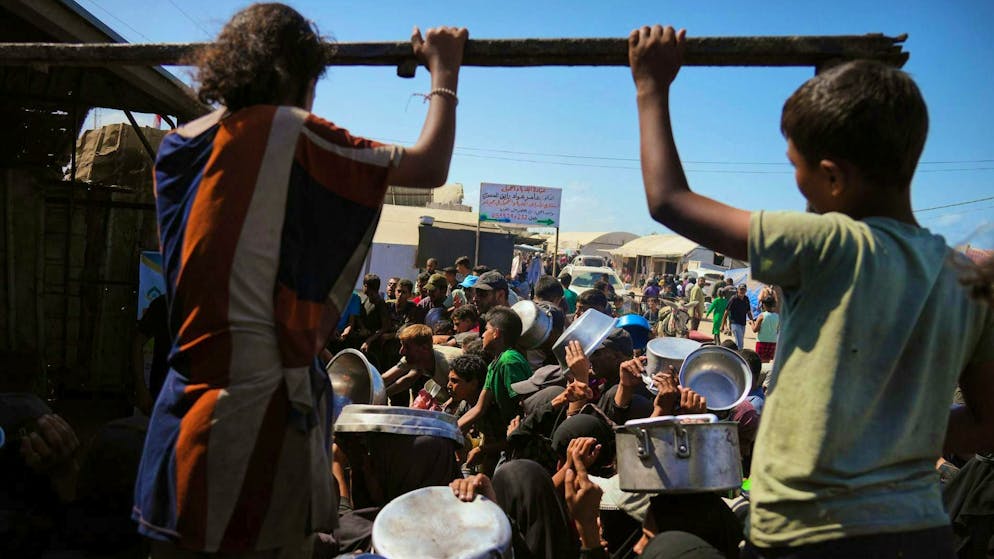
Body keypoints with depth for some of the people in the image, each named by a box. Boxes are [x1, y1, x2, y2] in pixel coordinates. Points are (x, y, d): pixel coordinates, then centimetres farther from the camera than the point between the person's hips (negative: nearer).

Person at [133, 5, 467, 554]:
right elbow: (429, 167, -12)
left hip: (187, 384, 8)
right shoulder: (289, 132, -11)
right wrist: (444, 70, 5)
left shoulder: (176, 144, 9)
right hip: (263, 383, -7)